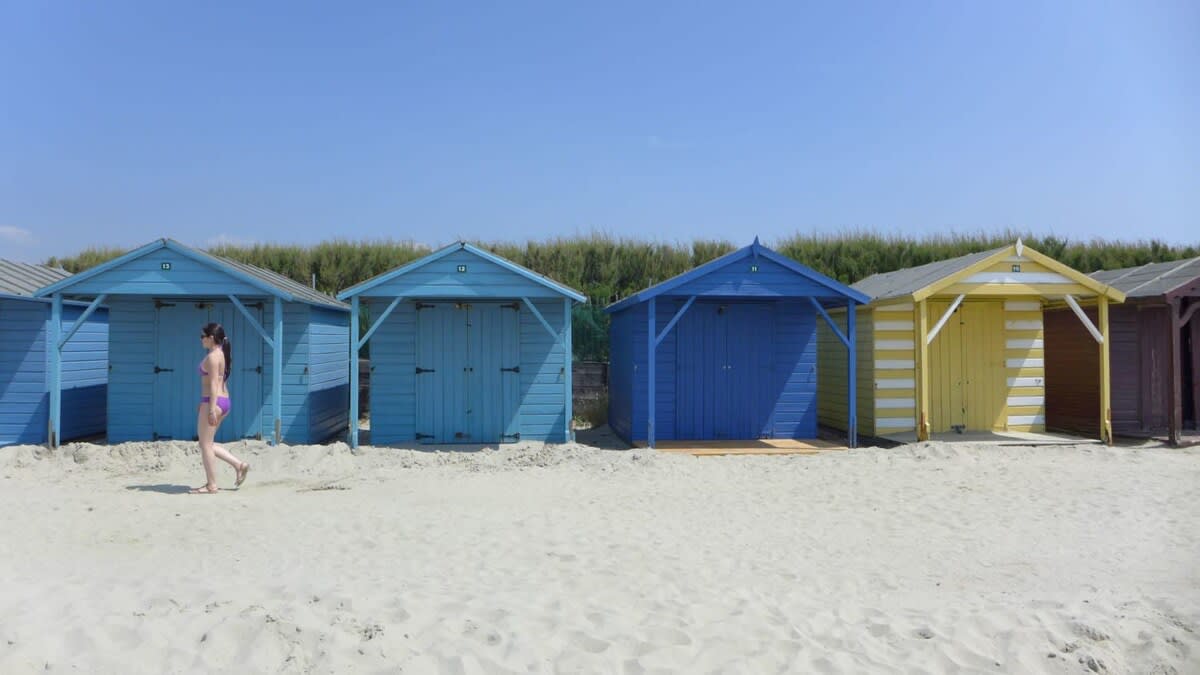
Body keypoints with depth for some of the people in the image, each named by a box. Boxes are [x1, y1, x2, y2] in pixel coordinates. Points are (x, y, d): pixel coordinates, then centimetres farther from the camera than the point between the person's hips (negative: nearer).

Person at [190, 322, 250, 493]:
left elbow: (214, 384, -18)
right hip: (224, 401, 9)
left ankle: (211, 485, 5)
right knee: (208, 443, 16)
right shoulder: (221, 354, 15)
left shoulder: (212, 356, -13)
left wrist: (211, 409, -21)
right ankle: (239, 464, 11)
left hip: (213, 402, -9)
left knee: (205, 444, 0)